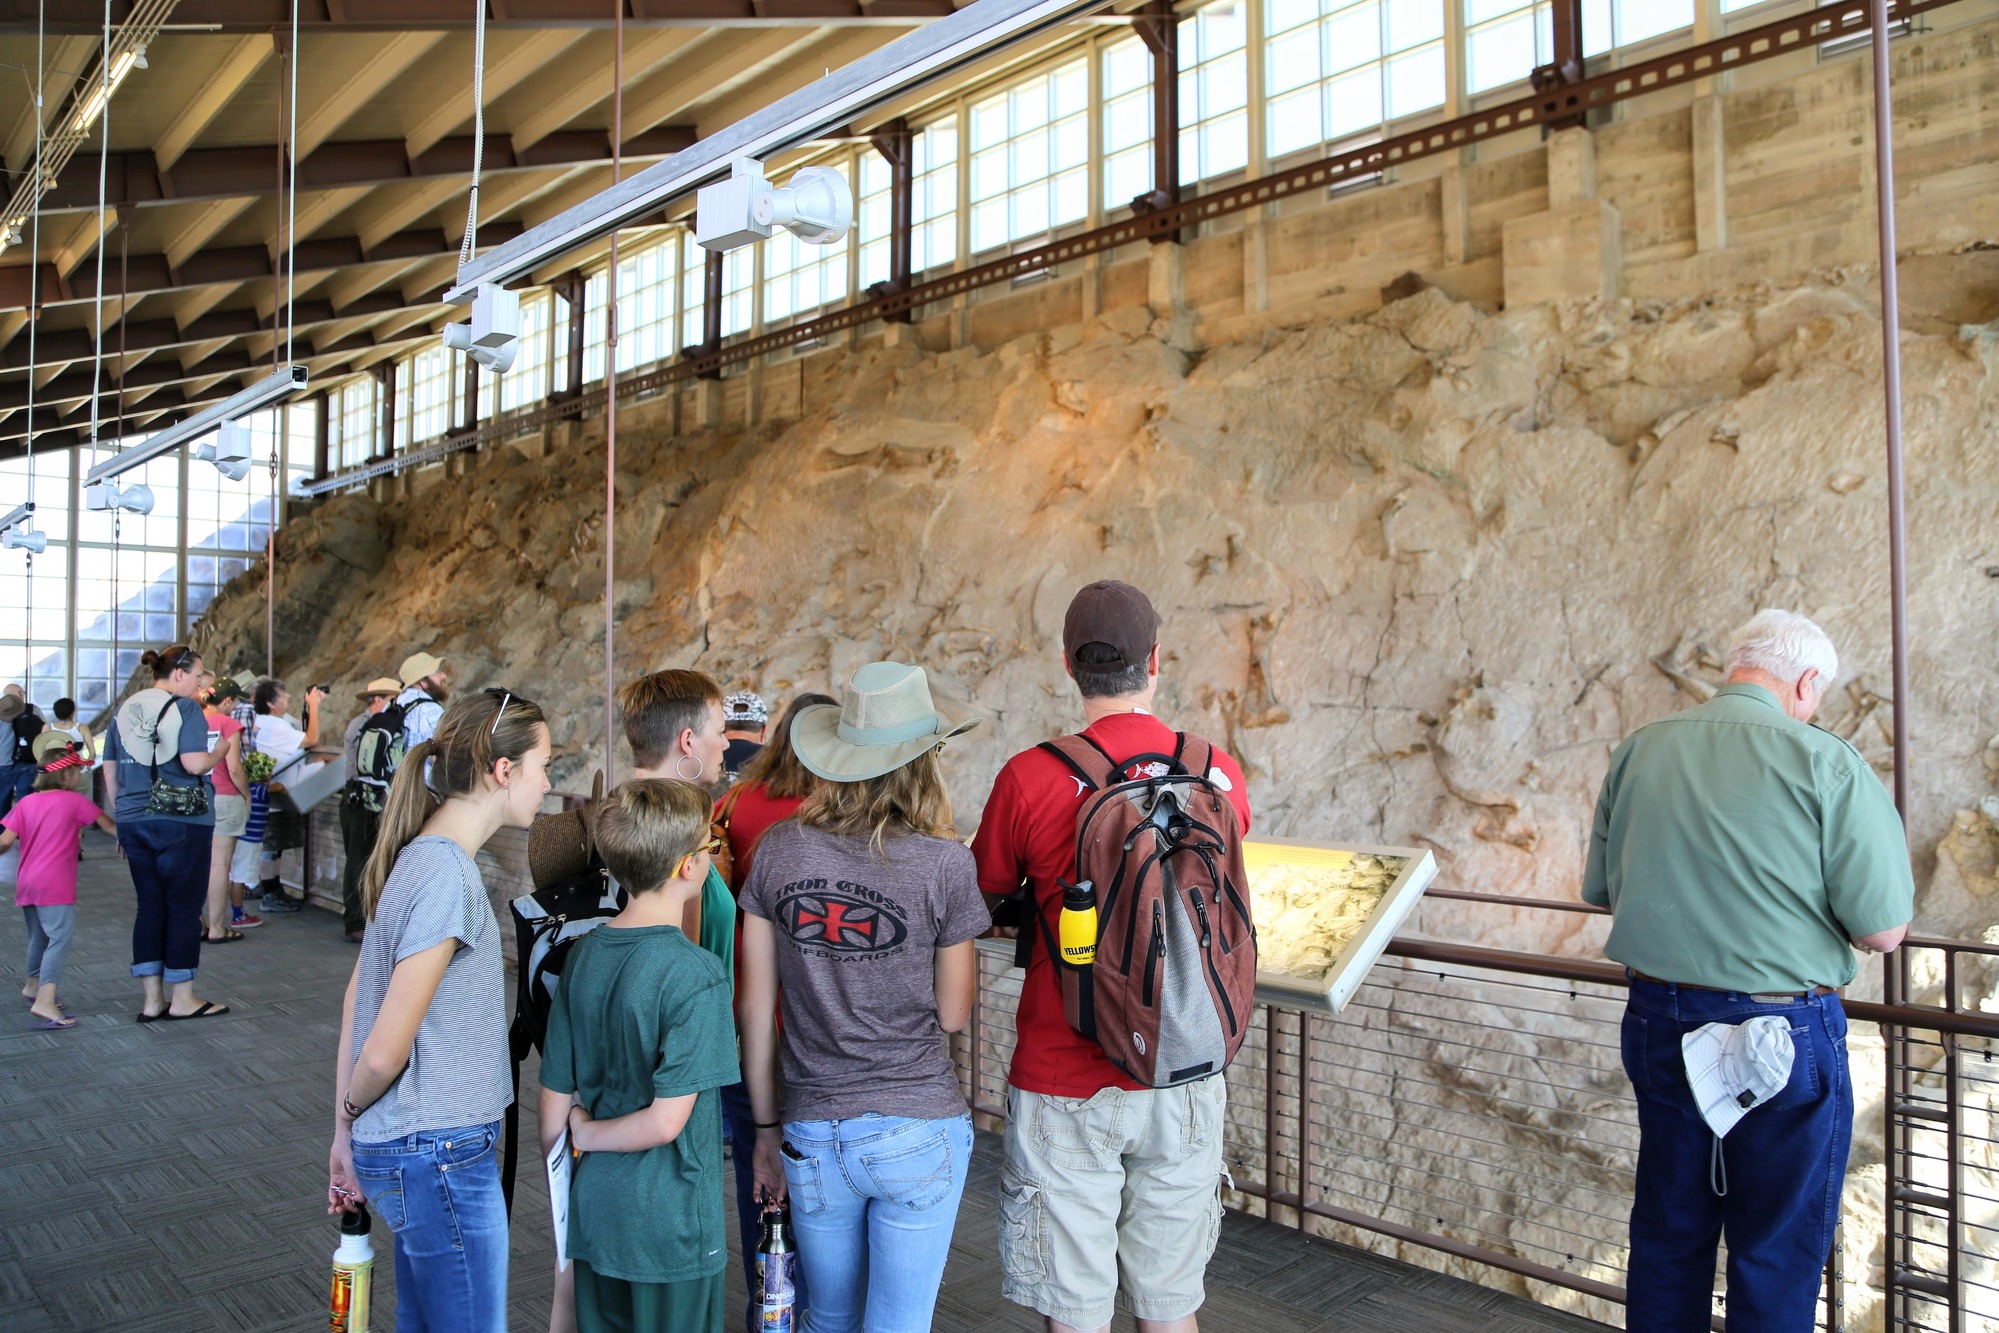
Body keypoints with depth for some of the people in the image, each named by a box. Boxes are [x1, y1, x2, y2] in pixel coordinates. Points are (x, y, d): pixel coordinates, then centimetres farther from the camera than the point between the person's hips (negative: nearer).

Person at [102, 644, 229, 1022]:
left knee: (149, 906, 12)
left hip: (133, 820, 6)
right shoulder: (186, 708, -9)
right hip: (182, 822, -6)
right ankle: (182, 999, 10)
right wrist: (218, 754, -1)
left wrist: (121, 819, 23)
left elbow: (110, 772, 15)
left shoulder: (125, 709, 12)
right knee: (184, 908, 3)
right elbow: (194, 763, -21)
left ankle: (153, 999, 15)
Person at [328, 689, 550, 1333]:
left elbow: (356, 1004, 11)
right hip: (442, 1155, -9)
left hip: (409, 1152, 9)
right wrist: (355, 1111, 1)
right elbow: (384, 1052, -20)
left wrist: (346, 1132, 16)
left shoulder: (417, 857, 6)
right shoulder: (448, 875, -22)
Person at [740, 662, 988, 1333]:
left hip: (812, 1134, 3)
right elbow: (953, 1015, -4)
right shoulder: (945, 862, -12)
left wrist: (766, 1126, 12)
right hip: (919, 1130, -3)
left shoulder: (779, 849, -4)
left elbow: (755, 1006, 1)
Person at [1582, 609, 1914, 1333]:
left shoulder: (1638, 751, 0)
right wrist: (1896, 862, 6)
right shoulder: (1827, 764, -14)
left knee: (1667, 1233, 19)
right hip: (1784, 1031, -4)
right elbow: (1882, 929, -14)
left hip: (1657, 1022, 5)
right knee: (1779, 1253, 11)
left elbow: (1600, 889, 7)